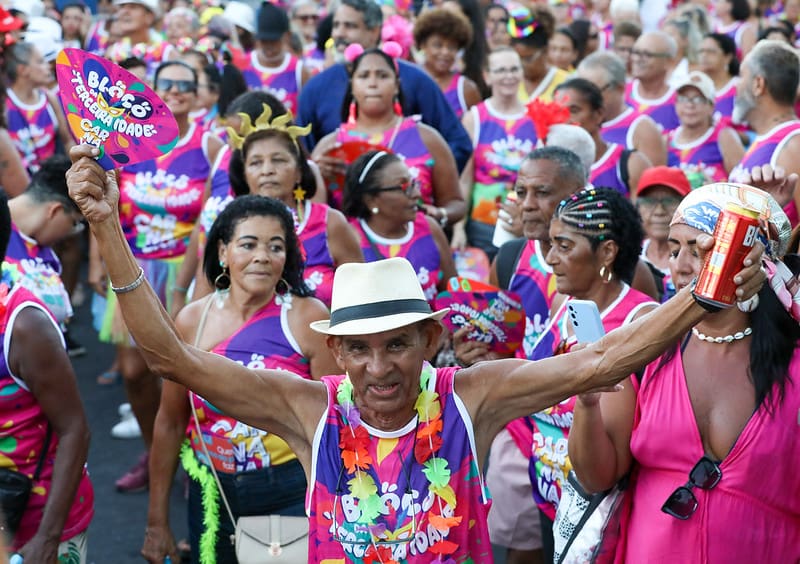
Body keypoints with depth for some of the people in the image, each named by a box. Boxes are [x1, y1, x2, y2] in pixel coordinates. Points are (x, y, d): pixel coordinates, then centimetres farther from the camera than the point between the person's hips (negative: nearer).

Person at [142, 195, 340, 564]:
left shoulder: (308, 318, -11)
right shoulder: (192, 320, -4)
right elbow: (170, 422, 3)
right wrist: (157, 522, 5)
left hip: (292, 494, -2)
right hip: (213, 495, 3)